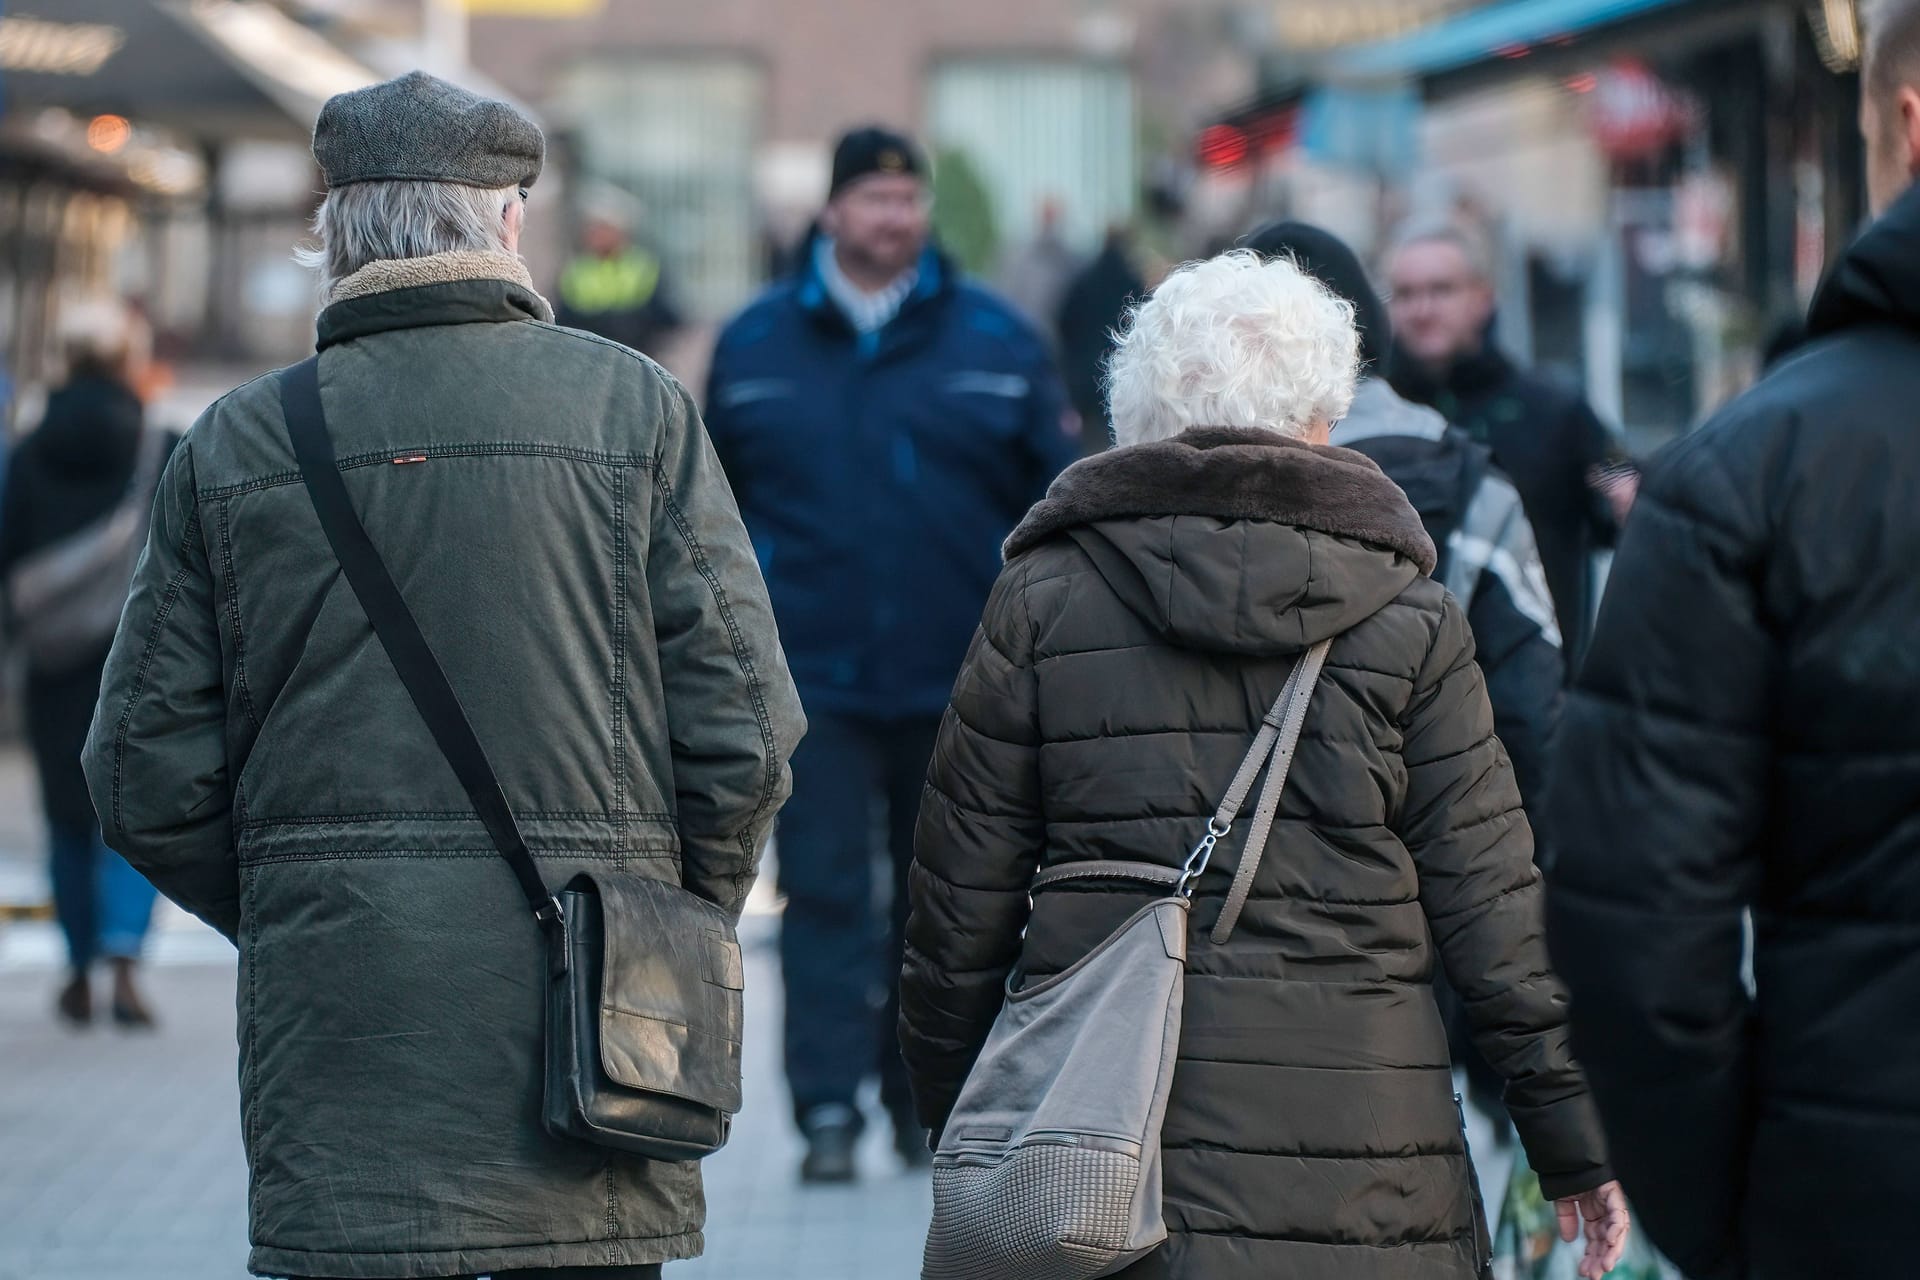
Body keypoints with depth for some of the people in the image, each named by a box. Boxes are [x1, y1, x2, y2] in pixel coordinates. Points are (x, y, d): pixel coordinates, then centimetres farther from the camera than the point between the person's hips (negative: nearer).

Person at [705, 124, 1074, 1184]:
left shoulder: (994, 341, 4)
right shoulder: (756, 346, 5)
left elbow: (1054, 499, 6)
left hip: (956, 681, 1)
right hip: (813, 678, -1)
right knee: (824, 892, -7)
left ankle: (926, 1101, 22)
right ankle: (829, 1109, -8)